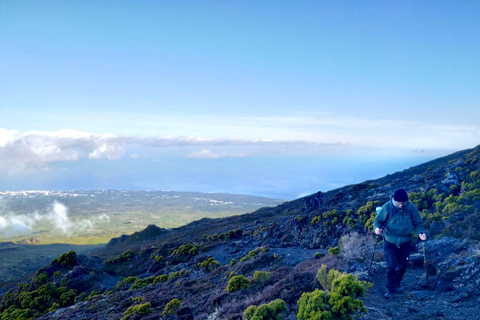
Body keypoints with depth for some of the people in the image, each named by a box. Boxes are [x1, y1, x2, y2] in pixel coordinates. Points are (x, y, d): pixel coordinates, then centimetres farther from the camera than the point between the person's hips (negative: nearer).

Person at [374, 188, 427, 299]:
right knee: (391, 266, -7)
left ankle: (397, 283, 40)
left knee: (403, 265, 15)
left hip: (405, 242, 3)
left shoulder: (411, 208, -8)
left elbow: (418, 223, 2)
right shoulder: (387, 207, -14)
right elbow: (378, 220, -5)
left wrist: (420, 233, -18)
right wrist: (377, 228, -27)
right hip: (390, 242, -3)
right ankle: (391, 288, 8)